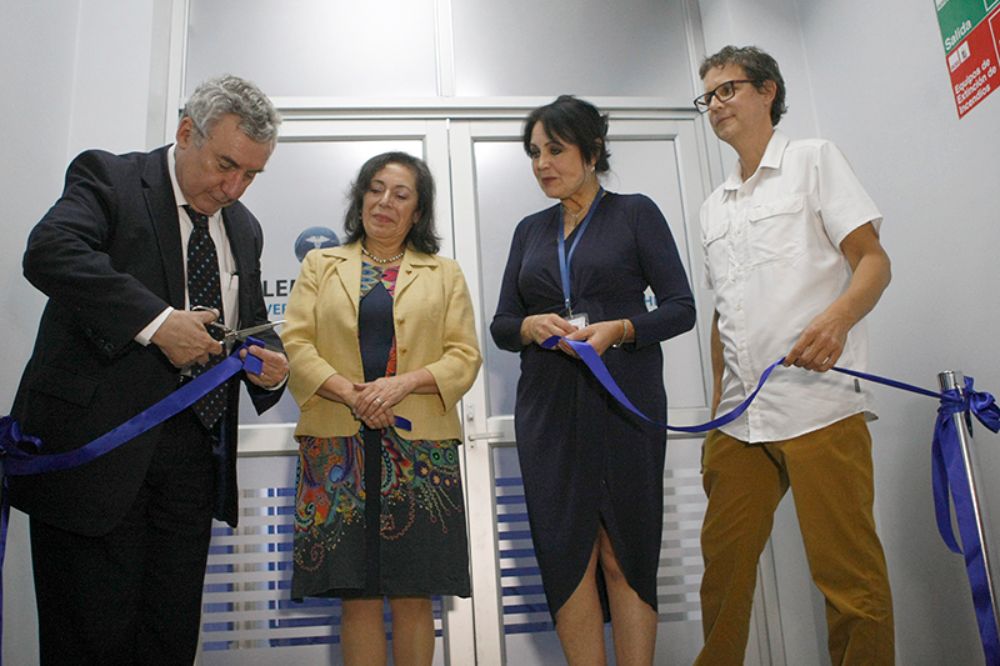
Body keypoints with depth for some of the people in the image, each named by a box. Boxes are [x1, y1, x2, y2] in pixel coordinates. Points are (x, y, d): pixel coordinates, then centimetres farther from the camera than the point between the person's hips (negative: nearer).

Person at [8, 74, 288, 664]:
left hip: (194, 454, 5)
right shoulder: (107, 177, -1)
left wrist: (271, 366, -1)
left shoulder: (244, 228, 16)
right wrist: (156, 321, -25)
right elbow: (50, 252, -20)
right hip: (97, 444, -5)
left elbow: (254, 323, 21)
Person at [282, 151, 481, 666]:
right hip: (339, 446, 0)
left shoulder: (445, 275, 15)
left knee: (413, 596, 2)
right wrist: (350, 393, -12)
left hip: (419, 446, 0)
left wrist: (405, 383, -12)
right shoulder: (320, 265, 16)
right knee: (358, 597, 2)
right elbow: (295, 343, 4)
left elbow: (464, 356, 5)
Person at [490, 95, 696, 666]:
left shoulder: (635, 213, 5)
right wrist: (531, 326, -11)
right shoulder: (531, 230, 16)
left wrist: (618, 330, -19)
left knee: (624, 554, 0)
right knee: (567, 557, 3)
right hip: (549, 408, 4)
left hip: (623, 404, -3)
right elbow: (501, 325, 12)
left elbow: (681, 308, -2)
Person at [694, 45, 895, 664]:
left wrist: (838, 317, -23)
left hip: (818, 407, -5)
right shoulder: (715, 207, 22)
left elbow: (874, 261, -2)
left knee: (849, 575, -5)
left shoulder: (814, 159, 6)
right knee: (724, 560, 10)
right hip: (740, 419, 6)